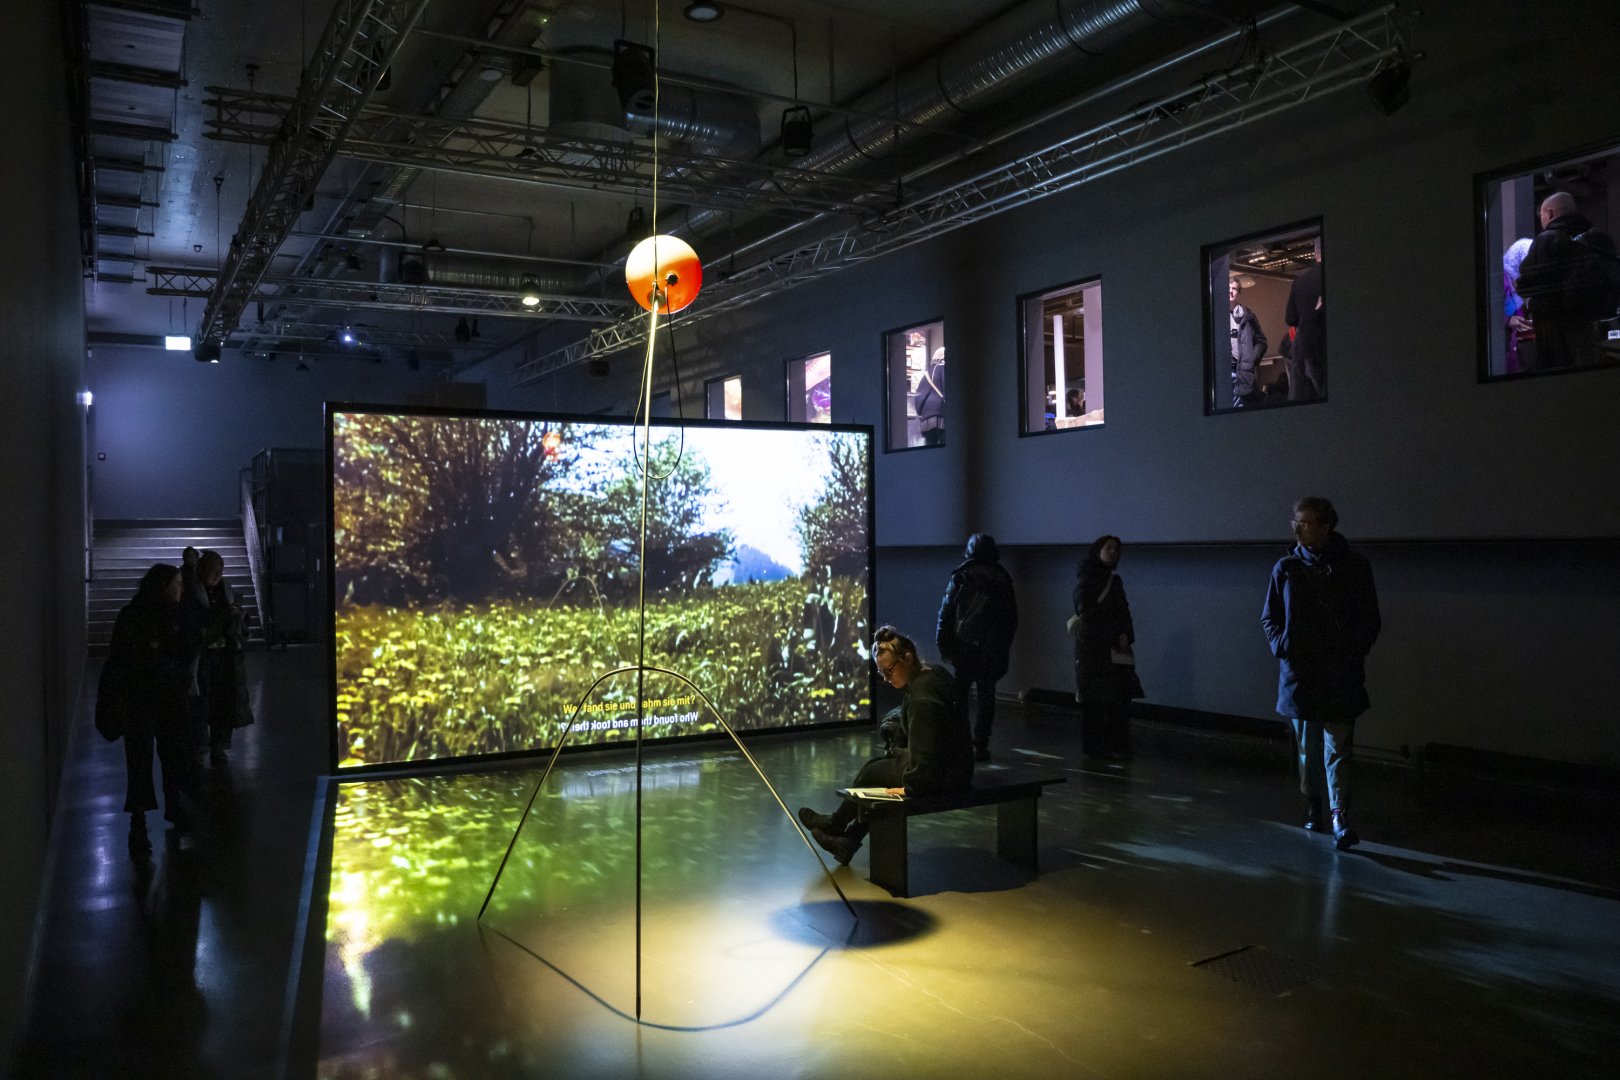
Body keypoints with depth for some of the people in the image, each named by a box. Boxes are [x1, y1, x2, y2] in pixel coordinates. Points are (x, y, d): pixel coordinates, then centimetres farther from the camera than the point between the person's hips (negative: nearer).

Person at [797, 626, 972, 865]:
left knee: (870, 773, 3)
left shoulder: (922, 697, -27)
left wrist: (910, 786, -18)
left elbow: (924, 750, -28)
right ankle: (847, 842, 15)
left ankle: (836, 824, 28)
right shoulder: (931, 675, 4)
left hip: (943, 773, -10)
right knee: (877, 765, 14)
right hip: (951, 763, 10)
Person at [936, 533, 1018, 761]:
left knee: (960, 693, 9)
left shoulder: (961, 576, -2)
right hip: (992, 647, 1)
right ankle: (980, 745, 3)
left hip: (963, 645, -1)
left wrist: (943, 644, 2)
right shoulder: (1002, 579, 4)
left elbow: (946, 612, -4)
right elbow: (1012, 617, 7)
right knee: (986, 695, 6)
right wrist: (1004, 646, 13)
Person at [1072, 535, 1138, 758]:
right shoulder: (1085, 582, -5)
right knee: (1096, 698, -3)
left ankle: (1117, 744, 10)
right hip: (1093, 648, -6)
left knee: (1120, 697, 2)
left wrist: (1126, 637, -7)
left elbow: (1125, 613, 12)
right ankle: (1095, 746, 5)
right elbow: (1087, 614, -11)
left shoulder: (1115, 581, 14)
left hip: (1117, 649, 6)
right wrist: (1115, 638, -11)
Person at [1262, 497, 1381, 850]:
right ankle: (1313, 808, 27)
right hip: (1299, 673, 2)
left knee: (1338, 748, -7)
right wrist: (1282, 645, -5)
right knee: (1307, 748, 13)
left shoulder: (1355, 567, -1)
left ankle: (1340, 817, -8)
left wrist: (1354, 651, -9)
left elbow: (1370, 621, 4)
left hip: (1341, 675, -2)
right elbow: (1269, 618, 12)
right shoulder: (1286, 568, 4)